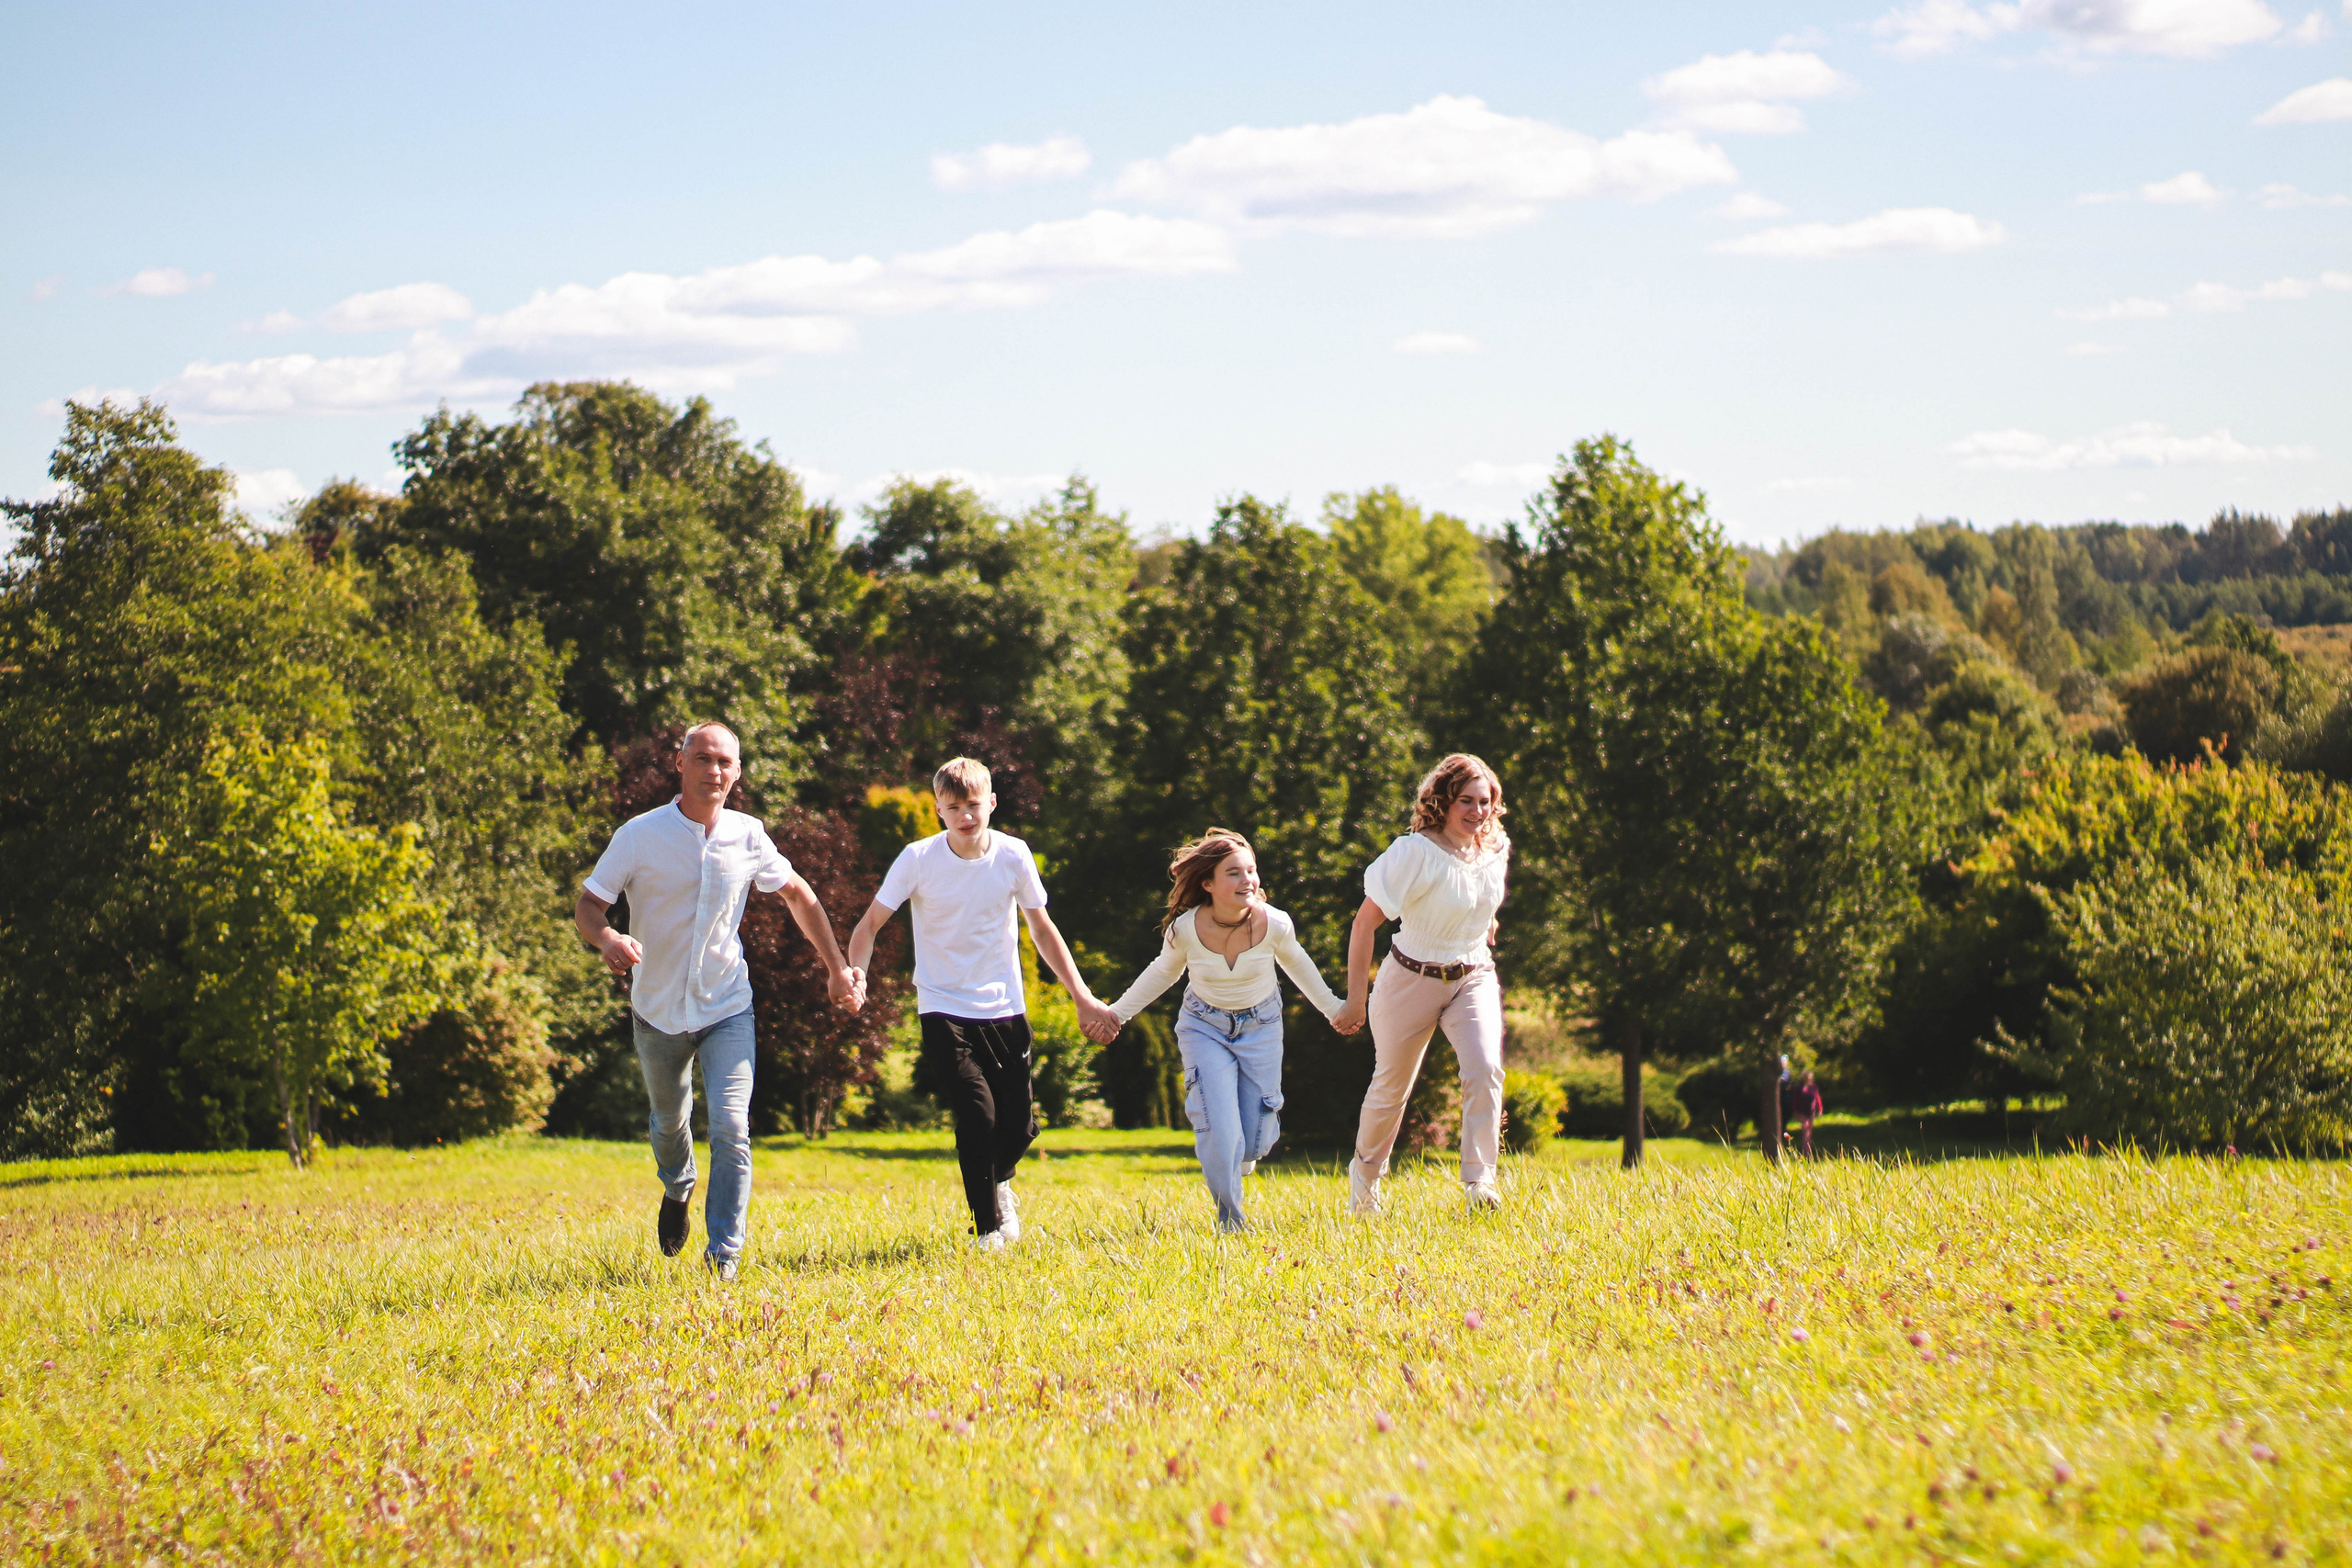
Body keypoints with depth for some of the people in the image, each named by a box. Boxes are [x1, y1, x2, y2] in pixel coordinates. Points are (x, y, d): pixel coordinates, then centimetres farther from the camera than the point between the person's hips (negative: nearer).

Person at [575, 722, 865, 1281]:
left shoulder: (748, 836, -4)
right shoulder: (640, 835, -12)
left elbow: (798, 895, 12)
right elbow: (588, 905, -10)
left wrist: (837, 968, 10)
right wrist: (608, 940, -33)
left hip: (727, 1009, 0)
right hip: (658, 1010, 0)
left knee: (731, 1129, -15)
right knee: (670, 1120, 20)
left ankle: (724, 1255, -9)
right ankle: (677, 1189, 53)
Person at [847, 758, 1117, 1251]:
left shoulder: (1013, 855, -4)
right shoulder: (919, 859, -11)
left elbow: (1043, 930, 8)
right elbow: (871, 924, -5)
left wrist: (1082, 997, 4)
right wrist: (855, 975, -25)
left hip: (1005, 1010, 3)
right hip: (945, 1011, -2)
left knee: (1019, 1127, 1)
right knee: (978, 1113, -18)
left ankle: (999, 1180, 36)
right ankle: (987, 1227, -1)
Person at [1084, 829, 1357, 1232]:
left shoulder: (1274, 923, -21)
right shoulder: (1185, 929, -22)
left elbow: (1295, 963, 3)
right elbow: (1163, 973, 1)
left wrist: (1332, 1007, 14)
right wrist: (1116, 1014, 3)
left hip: (1261, 1025, 1)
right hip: (1205, 1027, -1)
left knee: (1257, 1142, 3)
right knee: (1220, 1135, -16)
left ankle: (1239, 1158, 41)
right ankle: (1230, 1221, 6)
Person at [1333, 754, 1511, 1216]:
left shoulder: (1495, 849, -4)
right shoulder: (1416, 852, -22)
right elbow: (1365, 923, -18)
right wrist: (1355, 1000, -17)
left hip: (1473, 979, 3)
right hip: (1413, 982, -3)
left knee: (1485, 1070, -22)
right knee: (1392, 1086, 13)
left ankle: (1479, 1179, -17)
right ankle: (1366, 1172, 39)